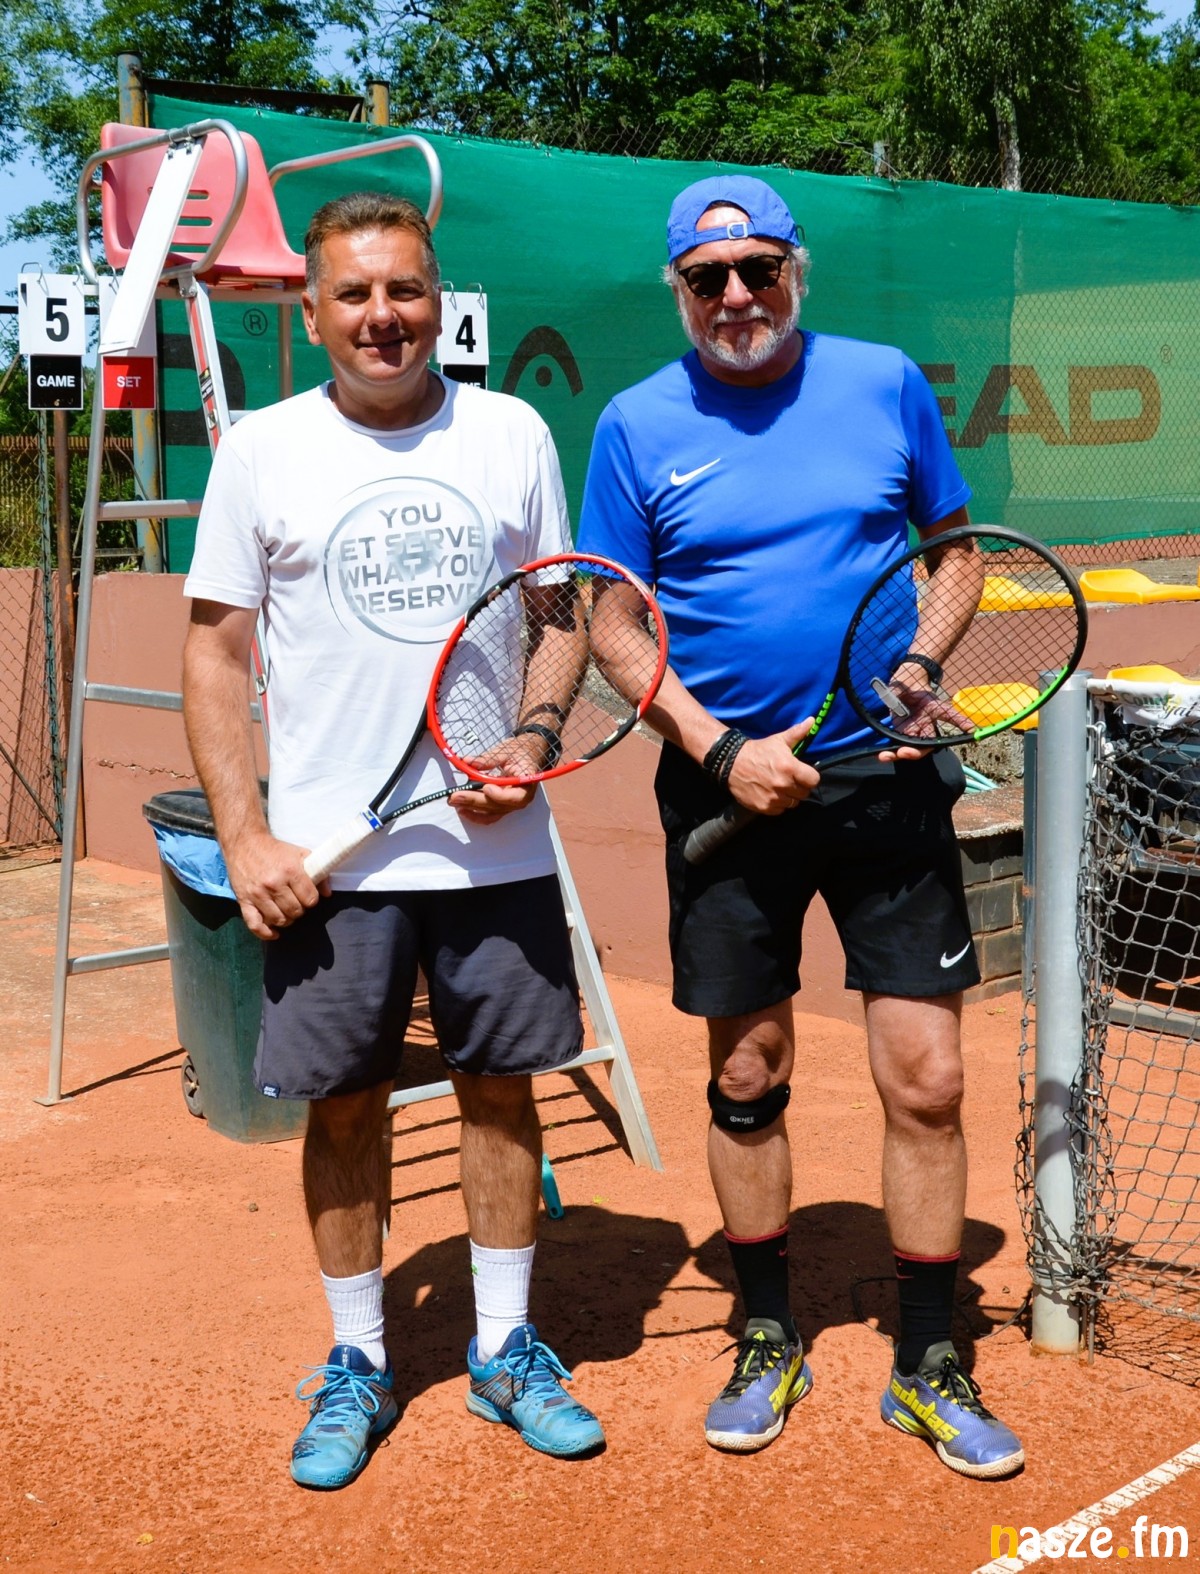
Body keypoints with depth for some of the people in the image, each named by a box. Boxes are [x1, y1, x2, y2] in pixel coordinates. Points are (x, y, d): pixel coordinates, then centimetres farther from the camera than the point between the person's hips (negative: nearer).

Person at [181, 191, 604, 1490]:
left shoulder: (512, 435, 4)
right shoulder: (262, 450, 1)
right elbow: (214, 652, 2)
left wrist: (529, 746, -9)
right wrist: (243, 835, -8)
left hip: (495, 840, 1)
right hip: (326, 855, -1)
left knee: (502, 1088, 10)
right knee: (343, 1103, 7)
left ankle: (505, 1350, 28)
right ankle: (357, 1365, 26)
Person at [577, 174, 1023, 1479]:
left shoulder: (886, 384, 2)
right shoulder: (638, 426, 0)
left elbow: (955, 545, 12)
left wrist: (923, 660, -7)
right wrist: (722, 747, -12)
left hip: (887, 780, 0)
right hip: (728, 786, 0)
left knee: (924, 1079, 0)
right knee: (747, 1074, 10)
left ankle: (928, 1364, 18)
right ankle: (767, 1339, 30)